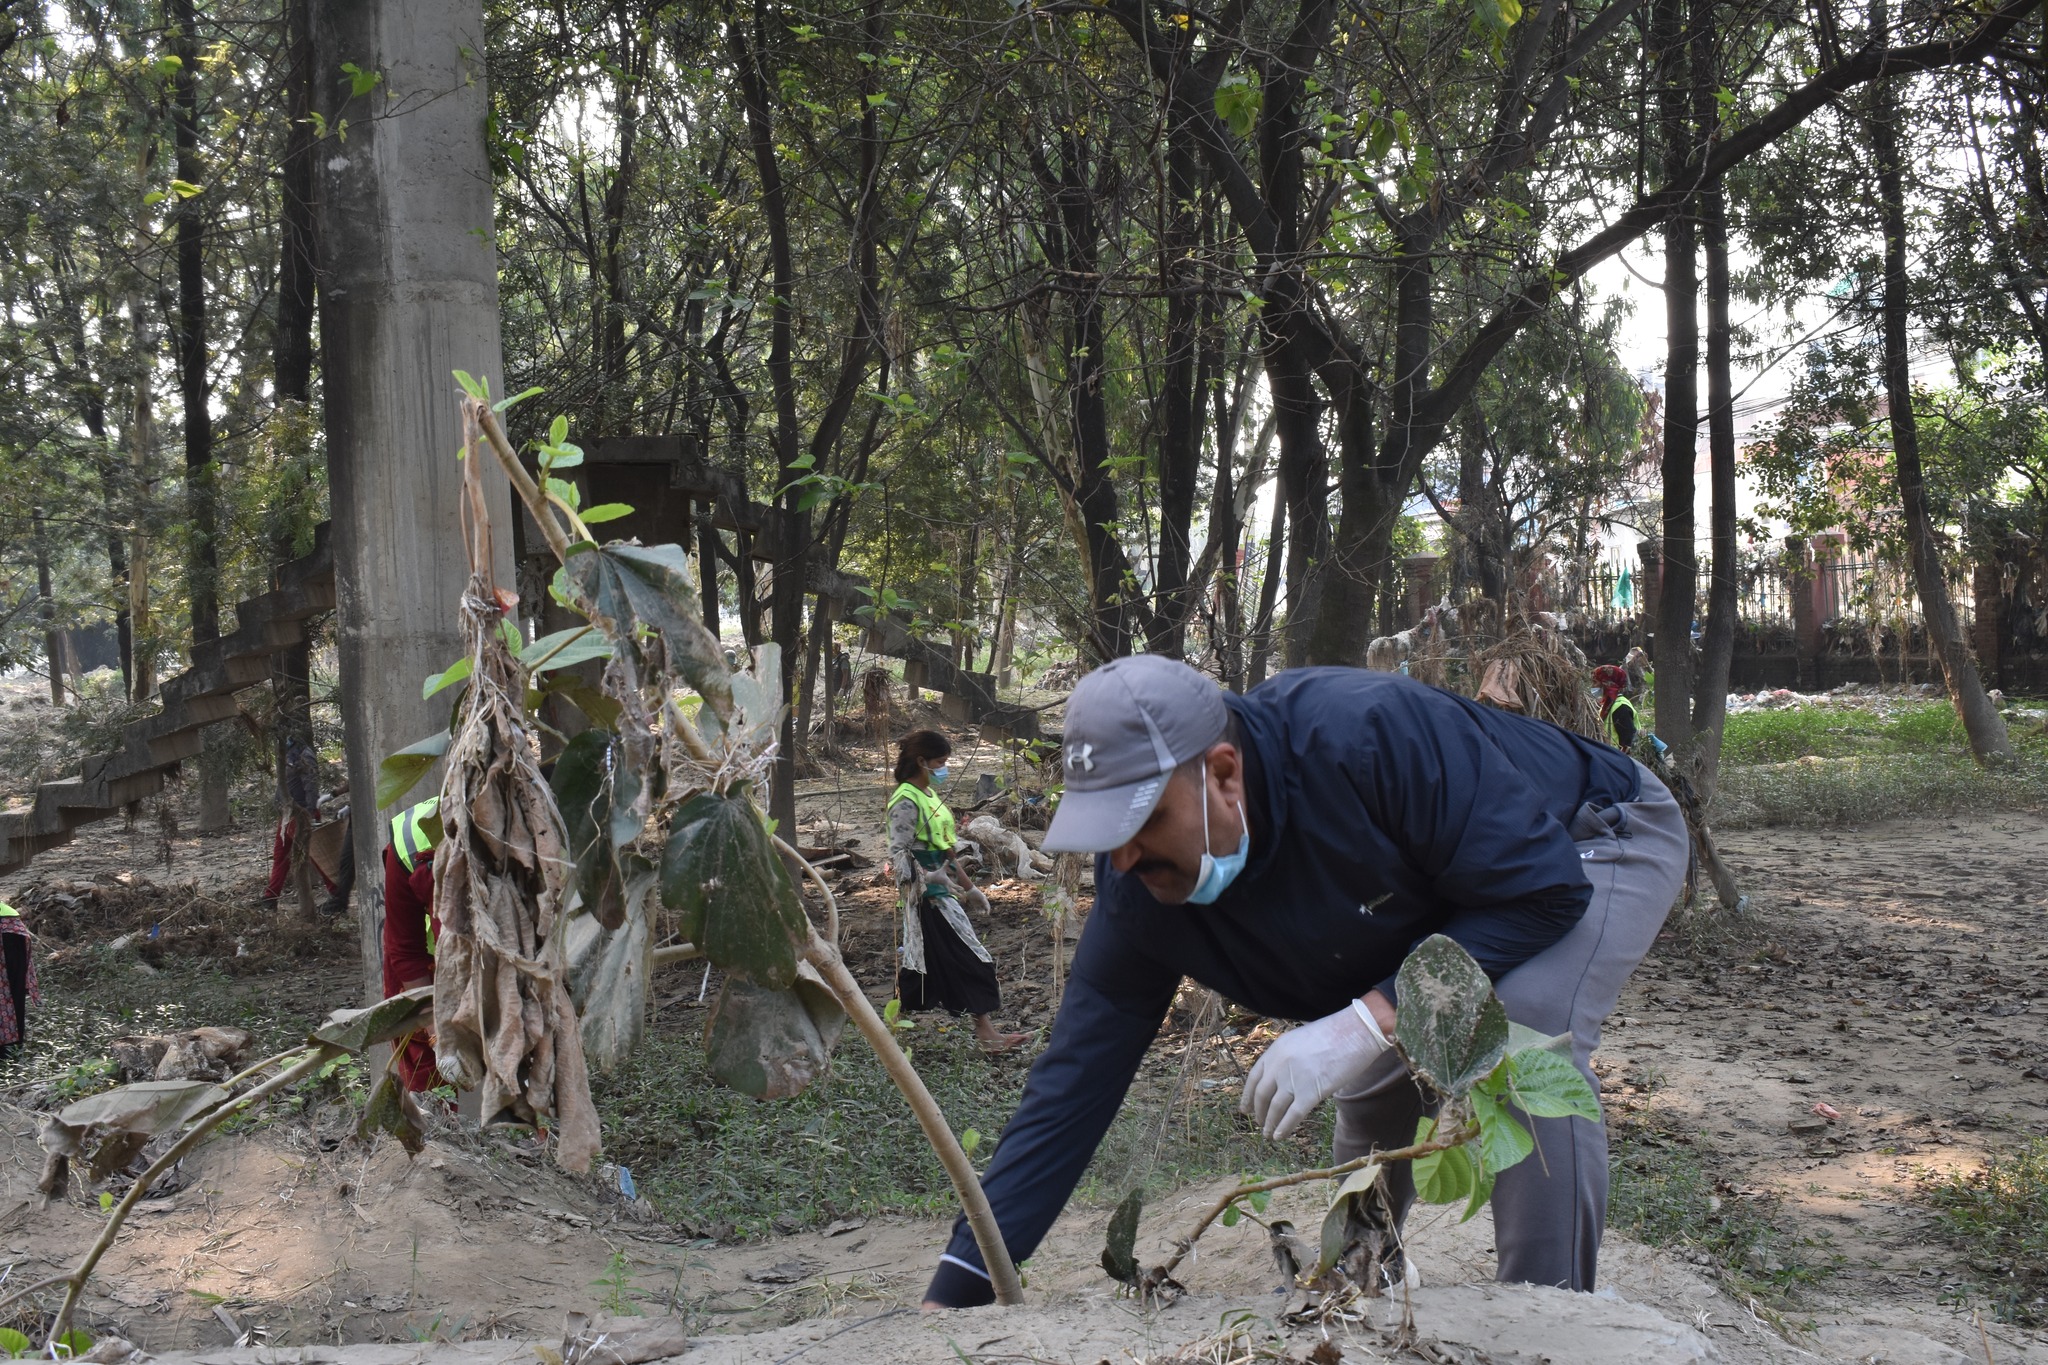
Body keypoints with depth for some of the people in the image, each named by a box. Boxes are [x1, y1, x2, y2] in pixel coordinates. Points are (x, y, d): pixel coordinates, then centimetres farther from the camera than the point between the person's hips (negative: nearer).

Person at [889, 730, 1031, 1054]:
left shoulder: (930, 795, 14)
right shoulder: (906, 802, -15)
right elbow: (898, 855, -22)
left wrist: (970, 886, 23)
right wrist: (930, 877, -35)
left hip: (941, 891, 9)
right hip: (927, 895, -9)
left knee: (920, 963, 13)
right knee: (970, 957, -8)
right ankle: (986, 1031, -4)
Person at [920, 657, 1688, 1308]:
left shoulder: (1370, 735, -41)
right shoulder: (1140, 888, -22)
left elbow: (1546, 888, -35)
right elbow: (1073, 1086, -20)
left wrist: (1371, 1020, -42)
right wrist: (953, 1295, -23)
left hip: (1598, 841, -6)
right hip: (1454, 908, 6)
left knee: (1524, 1030, -32)